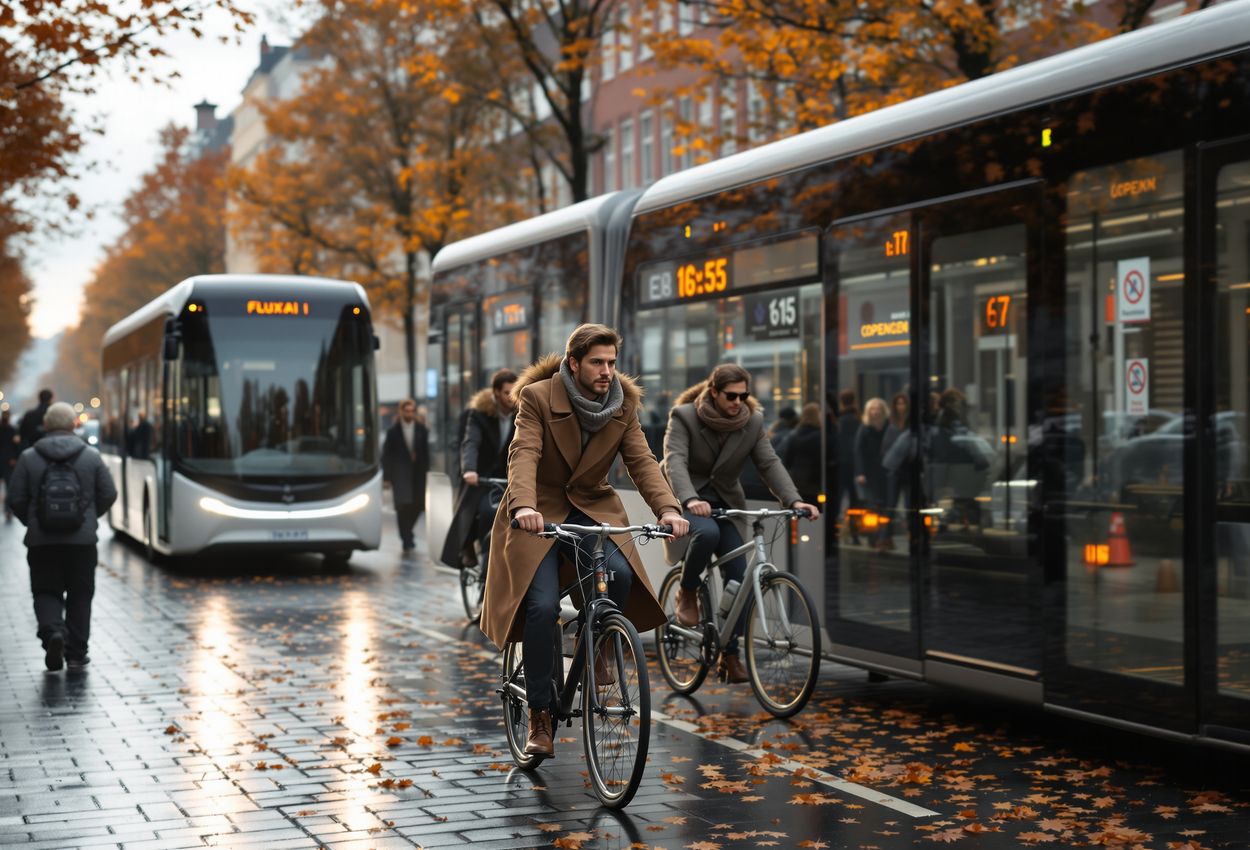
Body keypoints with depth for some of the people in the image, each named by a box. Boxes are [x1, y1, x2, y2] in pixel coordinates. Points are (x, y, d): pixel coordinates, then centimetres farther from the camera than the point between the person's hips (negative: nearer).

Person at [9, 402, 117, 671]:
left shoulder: (28, 458, -2)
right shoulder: (91, 457, 0)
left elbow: (16, 499, -3)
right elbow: (108, 495, 1)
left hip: (41, 541, 0)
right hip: (82, 540, 1)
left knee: (46, 592, 10)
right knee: (79, 595, 11)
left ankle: (52, 632, -17)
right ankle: (76, 654, 11)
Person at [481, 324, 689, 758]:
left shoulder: (623, 405, -1)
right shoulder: (538, 397, -13)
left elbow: (641, 461, -9)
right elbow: (523, 454, -26)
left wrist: (668, 508, -28)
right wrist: (524, 506, -45)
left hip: (592, 509, 3)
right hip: (540, 514, -3)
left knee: (619, 573, -28)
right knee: (542, 607, -20)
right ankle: (539, 715, -5)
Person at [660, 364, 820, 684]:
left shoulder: (753, 422, -2)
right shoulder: (684, 417, -13)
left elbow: (770, 463, -8)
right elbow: (675, 461, -26)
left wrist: (794, 500, -25)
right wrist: (690, 499, -45)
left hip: (726, 504, 4)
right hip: (687, 501, -4)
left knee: (739, 578, -7)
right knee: (707, 532, -38)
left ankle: (730, 655, 6)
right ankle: (687, 594, -10)